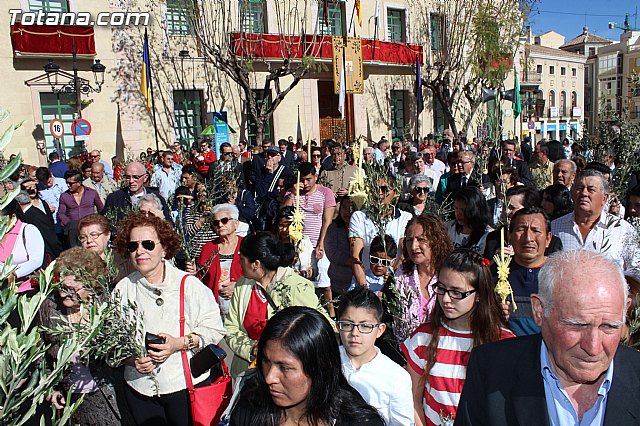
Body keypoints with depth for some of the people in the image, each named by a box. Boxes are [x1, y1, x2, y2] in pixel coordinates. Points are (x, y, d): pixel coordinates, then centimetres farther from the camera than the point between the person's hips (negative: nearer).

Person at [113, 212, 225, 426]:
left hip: (187, 385, -2)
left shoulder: (189, 284, -7)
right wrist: (131, 359, -12)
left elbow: (214, 329, -8)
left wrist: (180, 343, -20)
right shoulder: (123, 289, 3)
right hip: (139, 389, 3)